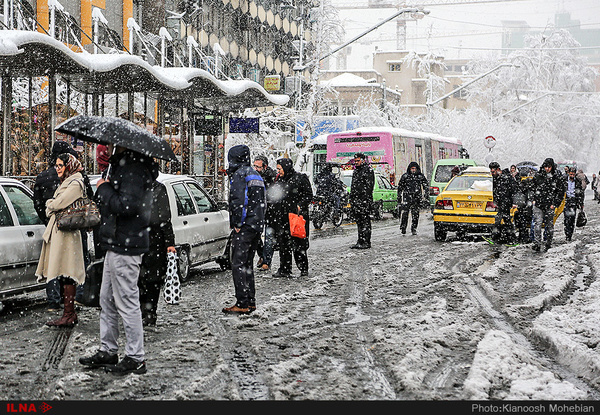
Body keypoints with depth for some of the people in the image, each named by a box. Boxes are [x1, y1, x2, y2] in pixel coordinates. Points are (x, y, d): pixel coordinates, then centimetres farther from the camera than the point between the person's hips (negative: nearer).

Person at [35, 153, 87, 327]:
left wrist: (50, 204, 5)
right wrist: (52, 205, 4)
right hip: (57, 230, 10)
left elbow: (57, 204, -15)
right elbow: (53, 206, 24)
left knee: (66, 274, -10)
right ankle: (69, 313, 11)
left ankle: (69, 315, -9)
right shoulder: (66, 183, 23)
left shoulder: (75, 184, -9)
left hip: (65, 232, -10)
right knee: (64, 275, 8)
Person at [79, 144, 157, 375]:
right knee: (107, 300, 17)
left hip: (126, 246, -11)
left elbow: (126, 205, -28)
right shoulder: (121, 165, 15)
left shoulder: (134, 169, -18)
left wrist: (103, 189, -15)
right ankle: (108, 351, 28)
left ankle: (136, 358, 5)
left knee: (127, 302, -4)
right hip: (116, 244, 11)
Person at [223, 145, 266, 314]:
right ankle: (250, 301, 18)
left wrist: (237, 224, -14)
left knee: (238, 264, -7)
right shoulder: (256, 175, 19)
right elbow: (262, 202, 21)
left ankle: (242, 304, -10)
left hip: (244, 226, -9)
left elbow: (238, 201, -19)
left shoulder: (239, 174, -9)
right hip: (258, 225, 9)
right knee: (247, 263, 16)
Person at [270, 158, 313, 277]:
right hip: (281, 217, 6)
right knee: (283, 243, 6)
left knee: (298, 243, -3)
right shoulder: (279, 180, 15)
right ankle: (284, 269, 12)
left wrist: (300, 206, -16)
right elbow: (273, 196, 26)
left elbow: (308, 195, -4)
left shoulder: (300, 178, -3)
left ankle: (303, 269, 7)